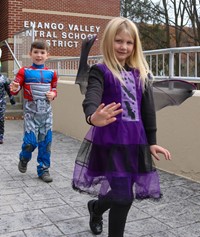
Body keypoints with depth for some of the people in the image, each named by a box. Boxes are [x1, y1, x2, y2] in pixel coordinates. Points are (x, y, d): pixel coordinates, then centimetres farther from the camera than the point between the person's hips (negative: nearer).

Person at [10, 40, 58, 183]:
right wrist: (14, 89, -28)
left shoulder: (51, 73, 6)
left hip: (46, 111, 3)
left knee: (46, 141, 5)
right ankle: (24, 159, 24)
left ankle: (44, 169, 19)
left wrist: (53, 94, -4)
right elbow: (16, 87, -5)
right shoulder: (24, 71, -2)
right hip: (31, 112, -3)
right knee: (31, 141, -9)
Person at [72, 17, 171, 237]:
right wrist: (93, 117, -48)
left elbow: (148, 109, 11)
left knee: (125, 193, 13)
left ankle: (95, 208, 45)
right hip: (110, 140, -5)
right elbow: (91, 98, -25)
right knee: (123, 196, -5)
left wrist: (151, 142, 9)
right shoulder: (100, 71, -6)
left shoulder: (141, 74, 9)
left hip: (135, 140, 5)